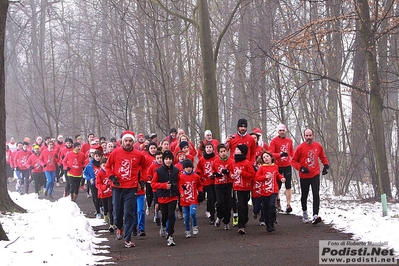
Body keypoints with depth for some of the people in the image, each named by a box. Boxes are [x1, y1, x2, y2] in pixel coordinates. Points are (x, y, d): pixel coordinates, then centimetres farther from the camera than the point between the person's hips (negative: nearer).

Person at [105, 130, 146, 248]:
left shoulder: (139, 155, 0)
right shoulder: (116, 152, -1)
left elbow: (143, 166, 19)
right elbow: (108, 166, 8)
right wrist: (112, 177, -5)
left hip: (131, 188, -1)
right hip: (117, 187, 1)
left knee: (129, 214, -5)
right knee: (118, 211, 11)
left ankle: (127, 239, 0)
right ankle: (119, 227, 43)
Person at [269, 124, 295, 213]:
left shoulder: (289, 141, 7)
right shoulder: (274, 141, -5)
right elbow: (270, 153, -14)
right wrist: (280, 154, -28)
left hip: (287, 165, 2)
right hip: (278, 166, -2)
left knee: (288, 186, -5)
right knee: (278, 185, 8)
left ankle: (288, 205, -6)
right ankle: (277, 201, 30)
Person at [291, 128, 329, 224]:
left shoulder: (318, 146, 0)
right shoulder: (300, 147, -9)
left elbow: (323, 157, 16)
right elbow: (293, 161, -4)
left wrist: (326, 166, 0)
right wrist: (301, 168, -18)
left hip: (315, 175, 1)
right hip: (304, 176, -1)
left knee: (316, 194, -13)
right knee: (304, 195, 14)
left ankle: (315, 215, -17)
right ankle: (304, 212, 37)